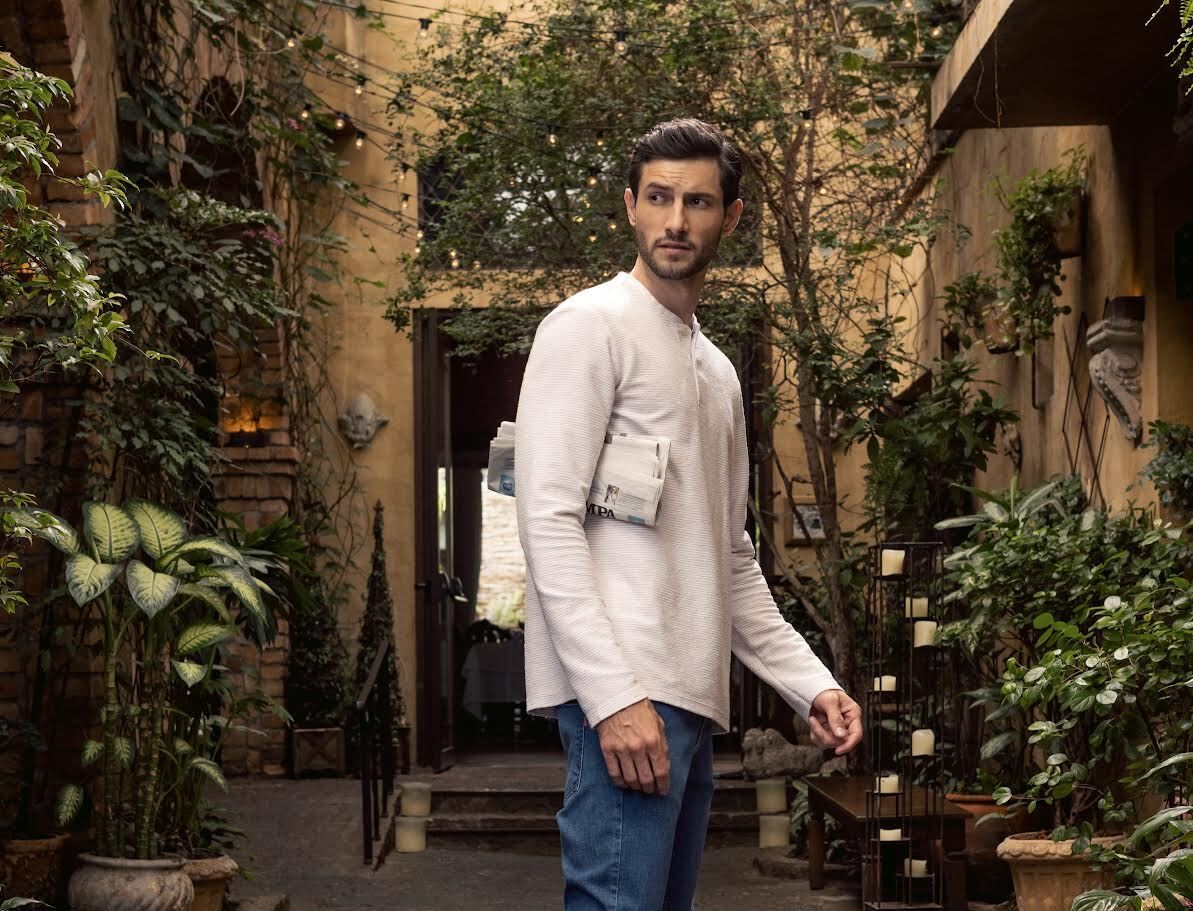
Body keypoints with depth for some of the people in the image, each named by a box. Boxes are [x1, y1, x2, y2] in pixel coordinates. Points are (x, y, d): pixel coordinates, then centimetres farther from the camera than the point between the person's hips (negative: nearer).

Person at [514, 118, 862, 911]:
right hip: (623, 691, -8)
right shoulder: (591, 326, -3)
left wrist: (810, 682, 14)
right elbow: (549, 521, -13)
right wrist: (613, 693, -21)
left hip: (693, 697, 9)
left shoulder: (718, 369, 22)